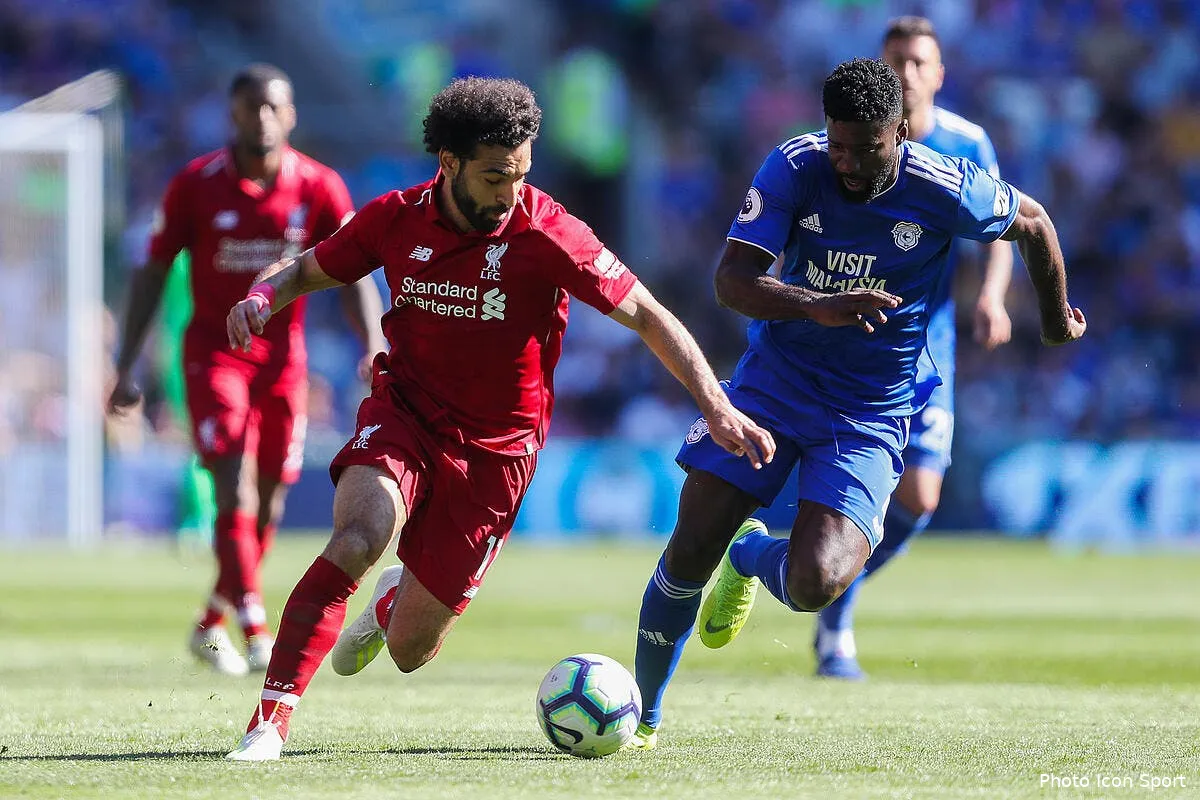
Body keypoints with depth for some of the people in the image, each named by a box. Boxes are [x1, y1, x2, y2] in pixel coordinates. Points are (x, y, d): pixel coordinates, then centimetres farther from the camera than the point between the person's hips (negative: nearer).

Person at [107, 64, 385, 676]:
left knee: (268, 504, 7)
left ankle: (211, 628, 25)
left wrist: (374, 347, -19)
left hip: (283, 356, 3)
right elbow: (153, 273, -1)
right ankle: (256, 635, -22)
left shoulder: (319, 188, -4)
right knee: (237, 493, -18)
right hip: (214, 354, -3)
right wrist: (127, 368, -4)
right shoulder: (196, 185, -8)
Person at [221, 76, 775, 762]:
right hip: (403, 415, 1)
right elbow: (308, 270, 10)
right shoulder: (398, 219, -7)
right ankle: (271, 723, -25)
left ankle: (395, 603, 44)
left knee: (410, 652, 3)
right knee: (354, 543, -31)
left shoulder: (546, 235, -17)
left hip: (494, 450, -1)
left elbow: (649, 317, -13)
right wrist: (262, 298, -13)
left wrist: (719, 409, -21)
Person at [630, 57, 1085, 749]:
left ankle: (751, 556, 20)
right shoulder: (795, 168, -13)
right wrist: (816, 306, -39)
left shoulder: (945, 192, -16)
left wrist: (1057, 321, 21)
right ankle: (644, 716, 18)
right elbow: (732, 281, -20)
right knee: (690, 553, -6)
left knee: (813, 586, -20)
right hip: (772, 383, 2)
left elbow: (1033, 223, 5)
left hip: (870, 415, -2)